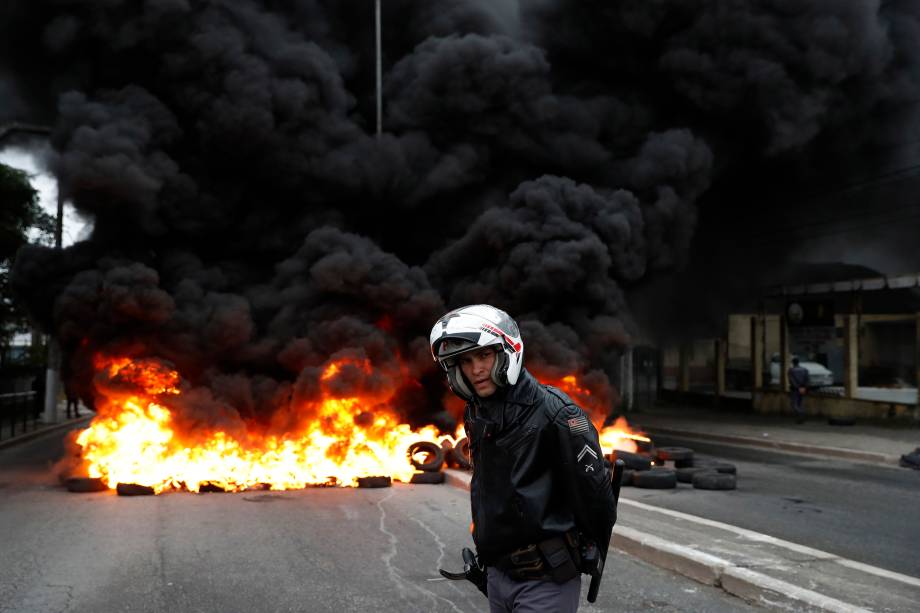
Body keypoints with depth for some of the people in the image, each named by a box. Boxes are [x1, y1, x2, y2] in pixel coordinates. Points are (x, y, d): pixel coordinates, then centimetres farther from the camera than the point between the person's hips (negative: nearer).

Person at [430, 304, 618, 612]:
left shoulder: (553, 412, -19)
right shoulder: (475, 414, 5)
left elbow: (595, 492, -13)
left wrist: (591, 555, 0)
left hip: (546, 579, -7)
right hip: (498, 573, 7)